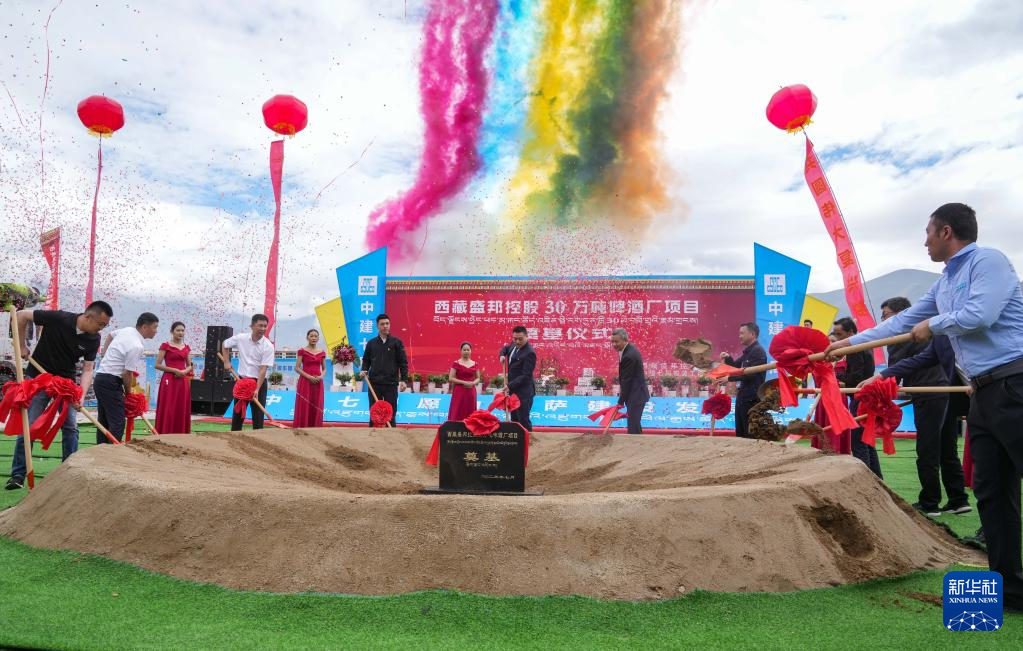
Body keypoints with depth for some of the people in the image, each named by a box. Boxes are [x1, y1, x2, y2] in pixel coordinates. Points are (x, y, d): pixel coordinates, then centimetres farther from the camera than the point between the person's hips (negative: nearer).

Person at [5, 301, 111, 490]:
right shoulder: (58, 319, -23)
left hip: (66, 381, 4)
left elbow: (87, 370, -11)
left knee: (71, 426, 1)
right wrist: (22, 345, -9)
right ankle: (18, 474, 6)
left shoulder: (93, 339, -11)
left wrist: (81, 396, -25)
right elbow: (22, 315, -13)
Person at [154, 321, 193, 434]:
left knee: (182, 411, 5)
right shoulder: (165, 346, -2)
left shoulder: (186, 347, 13)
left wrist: (185, 371, -3)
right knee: (168, 411, -5)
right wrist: (174, 370, -14)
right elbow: (157, 365, -6)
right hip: (169, 381, -5)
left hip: (183, 382, 5)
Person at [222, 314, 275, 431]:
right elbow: (224, 344, 15)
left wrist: (257, 389, -24)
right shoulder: (241, 338, -5)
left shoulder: (268, 346, -14)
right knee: (237, 412, 11)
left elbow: (263, 369, -18)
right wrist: (227, 362, 5)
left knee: (258, 414, -2)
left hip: (259, 382, -3)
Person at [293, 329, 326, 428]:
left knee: (316, 408, 4)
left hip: (318, 382, 4)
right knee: (303, 407, -5)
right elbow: (297, 368, -5)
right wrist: (309, 376, -15)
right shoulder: (302, 351, -1)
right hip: (305, 381, -4)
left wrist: (321, 376, -6)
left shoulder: (322, 353, 10)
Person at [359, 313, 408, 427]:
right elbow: (366, 360, 16)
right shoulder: (371, 343, 8)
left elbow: (403, 362, 0)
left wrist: (404, 379, -7)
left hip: (391, 383, -2)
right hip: (374, 383, 2)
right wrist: (364, 370, -4)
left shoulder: (396, 342, 2)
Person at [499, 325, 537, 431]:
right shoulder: (514, 345, 6)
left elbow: (526, 375, -22)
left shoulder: (529, 353, -20)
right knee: (514, 419, 13)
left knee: (523, 420, -8)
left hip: (524, 392, -9)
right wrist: (502, 355, 7)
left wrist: (510, 386, -23)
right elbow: (506, 348, 30)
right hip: (513, 390, 9)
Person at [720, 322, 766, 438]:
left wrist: (729, 378, -20)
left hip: (752, 398, -10)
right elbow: (735, 366, 24)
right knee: (740, 432, 14)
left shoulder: (758, 351, -13)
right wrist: (727, 358, 5)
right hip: (743, 396, 10)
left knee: (750, 433, -7)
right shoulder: (747, 351, 16)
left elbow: (750, 374, -22)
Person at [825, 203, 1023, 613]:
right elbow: (904, 321, 26)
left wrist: (933, 324, -3)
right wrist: (850, 342, 27)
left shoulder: (988, 261, -8)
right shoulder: (944, 283, 20)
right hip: (984, 393, 9)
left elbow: (979, 316, -21)